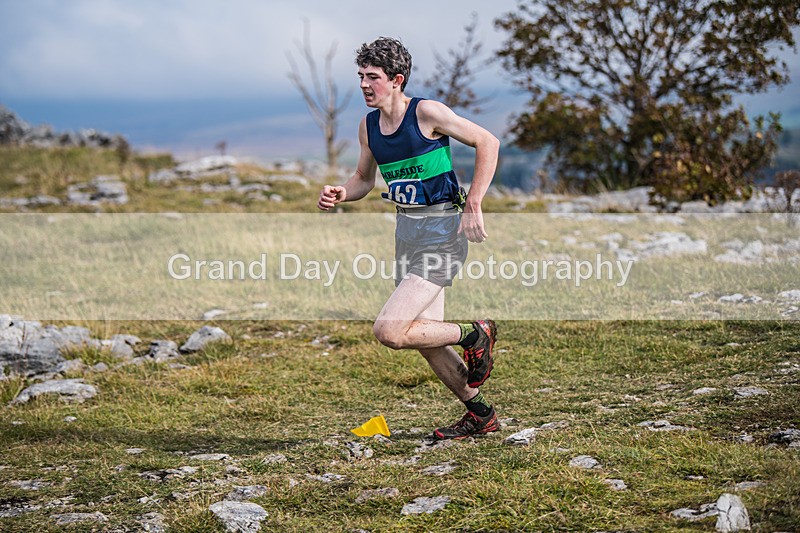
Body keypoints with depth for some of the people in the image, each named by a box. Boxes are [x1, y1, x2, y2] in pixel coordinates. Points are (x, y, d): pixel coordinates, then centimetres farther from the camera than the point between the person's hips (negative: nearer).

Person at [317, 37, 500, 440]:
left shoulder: (426, 112, -14)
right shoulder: (368, 126, 7)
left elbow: (487, 142, -9)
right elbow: (364, 179, 21)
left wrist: (473, 206, -13)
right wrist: (341, 194, -1)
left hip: (442, 229, -8)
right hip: (406, 229, 8)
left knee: (389, 331, -18)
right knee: (426, 337, 10)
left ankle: (475, 335, 4)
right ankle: (480, 414, 27)